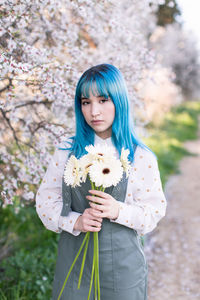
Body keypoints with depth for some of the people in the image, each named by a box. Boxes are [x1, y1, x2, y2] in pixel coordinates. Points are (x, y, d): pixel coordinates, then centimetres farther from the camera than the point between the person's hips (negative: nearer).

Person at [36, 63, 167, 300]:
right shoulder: (67, 151, -1)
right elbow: (46, 201, 2)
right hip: (74, 260, 2)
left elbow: (154, 210, -4)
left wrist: (119, 211, -22)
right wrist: (75, 221, -16)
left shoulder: (140, 157, -7)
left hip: (122, 262, -1)